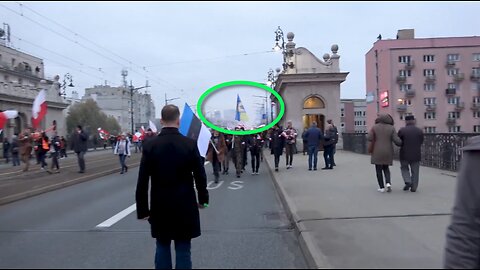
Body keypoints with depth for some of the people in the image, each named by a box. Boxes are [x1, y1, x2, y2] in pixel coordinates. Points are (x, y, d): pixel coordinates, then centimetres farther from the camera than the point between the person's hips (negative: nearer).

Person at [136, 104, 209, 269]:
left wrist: (142, 209, 1)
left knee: (162, 248, 17)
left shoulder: (150, 145, -7)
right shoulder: (190, 144, -9)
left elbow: (142, 182, -7)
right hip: (185, 207, -1)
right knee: (183, 251, 8)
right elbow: (200, 176, -5)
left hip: (160, 207, 1)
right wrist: (203, 198, 10)